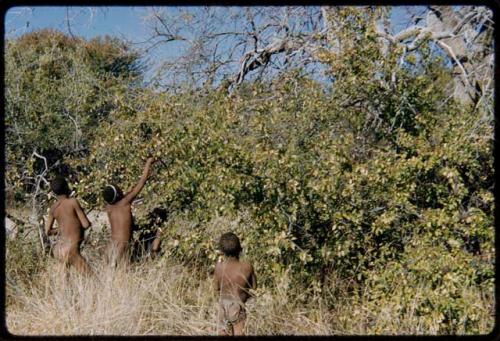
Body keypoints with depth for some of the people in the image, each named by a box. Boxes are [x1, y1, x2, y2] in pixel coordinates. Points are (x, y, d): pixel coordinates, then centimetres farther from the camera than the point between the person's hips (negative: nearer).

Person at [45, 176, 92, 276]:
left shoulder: (53, 208, 9)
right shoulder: (73, 202, -9)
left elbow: (48, 232, 17)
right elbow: (86, 224, -10)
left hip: (59, 249, 7)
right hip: (71, 248, -7)